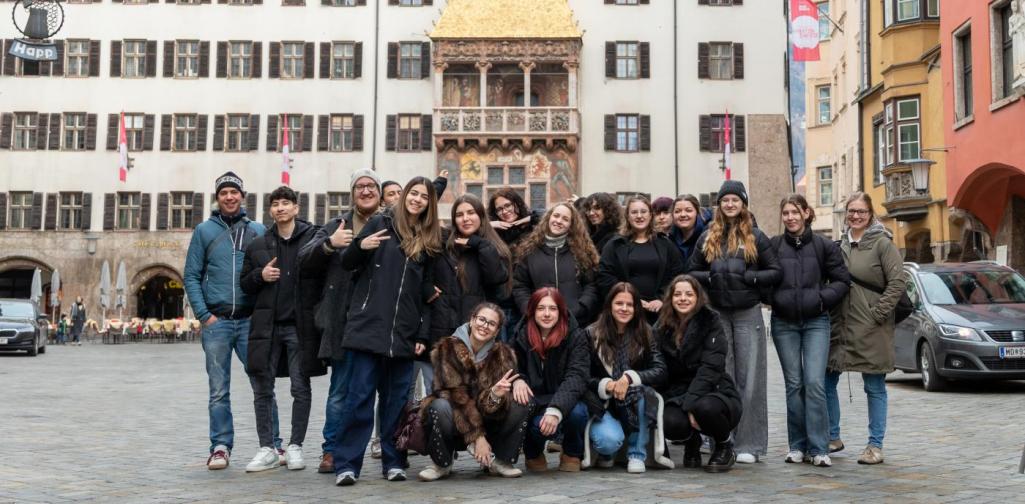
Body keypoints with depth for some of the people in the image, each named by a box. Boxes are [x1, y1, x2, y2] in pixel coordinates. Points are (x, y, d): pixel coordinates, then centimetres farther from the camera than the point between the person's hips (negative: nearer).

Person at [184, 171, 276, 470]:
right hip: (216, 322, 0)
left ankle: (273, 444, 9)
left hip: (251, 320, 0)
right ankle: (220, 447, 11)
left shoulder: (258, 231, 10)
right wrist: (204, 315, -4)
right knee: (219, 390, 4)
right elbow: (191, 276, 5)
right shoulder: (205, 231, 7)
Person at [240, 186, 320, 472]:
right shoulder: (258, 245, 12)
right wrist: (260, 275, -3)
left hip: (299, 326, -4)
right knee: (262, 389, 5)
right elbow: (244, 284, 17)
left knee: (300, 388, 3)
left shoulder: (313, 238, -1)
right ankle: (267, 449, 15)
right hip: (267, 326, 4)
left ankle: (295, 447, 15)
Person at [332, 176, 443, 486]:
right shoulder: (382, 223, 4)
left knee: (397, 399, 6)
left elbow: (426, 292, 14)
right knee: (359, 396, -4)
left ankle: (393, 462, 15)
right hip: (368, 325, -3)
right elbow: (347, 263, 5)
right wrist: (360, 246, -18)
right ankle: (346, 464, 0)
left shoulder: (429, 240, 13)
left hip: (404, 332, 3)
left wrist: (422, 335, 7)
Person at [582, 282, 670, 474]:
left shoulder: (645, 334, 1)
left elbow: (660, 370, -11)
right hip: (602, 406, -2)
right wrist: (607, 385, -24)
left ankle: (637, 455, -14)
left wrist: (629, 378, -26)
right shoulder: (592, 334, -4)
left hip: (635, 405, 2)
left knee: (640, 390, -33)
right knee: (609, 440, -32)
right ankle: (607, 453, 9)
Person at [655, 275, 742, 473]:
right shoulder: (662, 329, 7)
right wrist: (682, 403, -11)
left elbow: (710, 368, -16)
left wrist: (691, 404, -25)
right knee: (669, 422, -31)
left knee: (705, 407, -38)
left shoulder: (711, 322, -5)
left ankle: (725, 446, -2)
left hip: (716, 392, -2)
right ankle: (692, 442, 8)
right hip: (679, 395, 2)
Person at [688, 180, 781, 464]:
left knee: (749, 378, -1)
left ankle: (749, 444, 6)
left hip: (748, 314, -2)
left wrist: (750, 277, -11)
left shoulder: (756, 237, 5)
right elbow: (693, 272, 13)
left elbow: (775, 272, 4)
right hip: (716, 313, 2)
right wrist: (710, 277, -6)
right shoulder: (707, 238, 10)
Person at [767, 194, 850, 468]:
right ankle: (797, 445, 14)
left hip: (816, 322, -1)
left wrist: (823, 297, -9)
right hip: (784, 323, 1)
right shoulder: (773, 246, 4)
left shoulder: (824, 246, 2)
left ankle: (818, 448, -3)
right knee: (794, 384, 6)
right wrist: (774, 297, -6)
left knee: (815, 383, -9)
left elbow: (842, 280, 4)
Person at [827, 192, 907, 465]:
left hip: (871, 329, -6)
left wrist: (878, 313, -14)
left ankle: (875, 445, 12)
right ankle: (832, 438, 21)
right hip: (839, 325, 6)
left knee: (875, 387, 3)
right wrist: (831, 312, 9)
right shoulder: (840, 244, 12)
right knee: (826, 382, 6)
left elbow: (898, 282, -11)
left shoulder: (882, 243, -5)